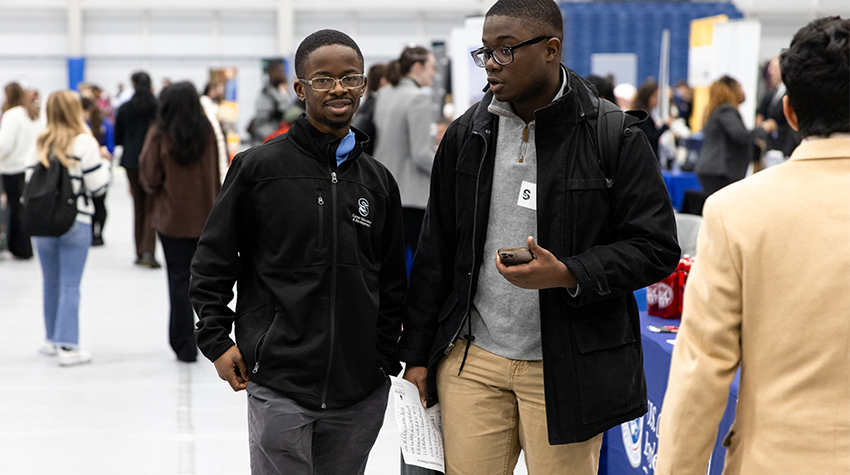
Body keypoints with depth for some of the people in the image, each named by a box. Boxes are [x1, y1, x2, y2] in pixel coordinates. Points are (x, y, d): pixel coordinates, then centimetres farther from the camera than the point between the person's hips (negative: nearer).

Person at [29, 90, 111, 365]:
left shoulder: (40, 144, 5)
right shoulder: (84, 142, -9)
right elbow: (97, 186, -9)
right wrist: (103, 162, 8)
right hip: (76, 223, -4)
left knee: (51, 283, 15)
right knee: (70, 286, -2)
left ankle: (52, 340, 25)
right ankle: (67, 346, -3)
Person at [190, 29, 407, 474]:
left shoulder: (378, 180, 8)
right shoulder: (258, 166, -3)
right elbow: (212, 258, 2)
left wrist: (387, 354, 11)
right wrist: (216, 338, -3)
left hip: (361, 387, 4)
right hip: (279, 385, -3)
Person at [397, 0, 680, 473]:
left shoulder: (616, 139, -6)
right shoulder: (466, 135, 7)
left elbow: (657, 248, -6)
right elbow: (436, 252, 11)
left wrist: (567, 274, -21)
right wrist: (417, 357, 10)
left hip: (566, 371, -3)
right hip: (471, 362, 3)